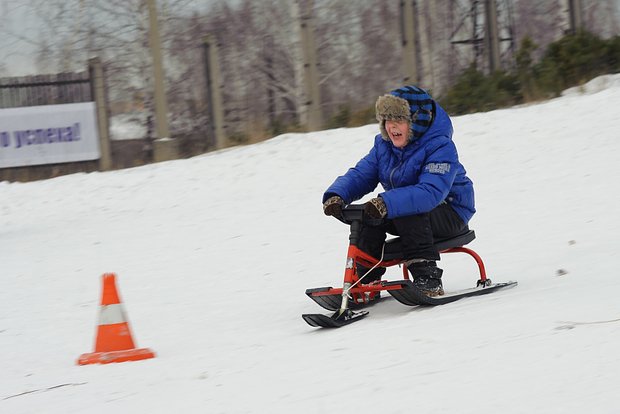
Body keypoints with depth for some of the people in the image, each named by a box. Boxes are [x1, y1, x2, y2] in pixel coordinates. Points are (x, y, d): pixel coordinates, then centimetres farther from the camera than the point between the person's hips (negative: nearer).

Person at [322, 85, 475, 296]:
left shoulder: (440, 146, -24)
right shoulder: (383, 145, 0)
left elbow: (432, 191, -39)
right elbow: (361, 175, -3)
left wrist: (387, 204, -52)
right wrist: (337, 195, -26)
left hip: (449, 213, -7)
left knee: (407, 213, -35)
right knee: (368, 213, -17)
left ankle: (428, 280, -32)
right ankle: (366, 280, -5)